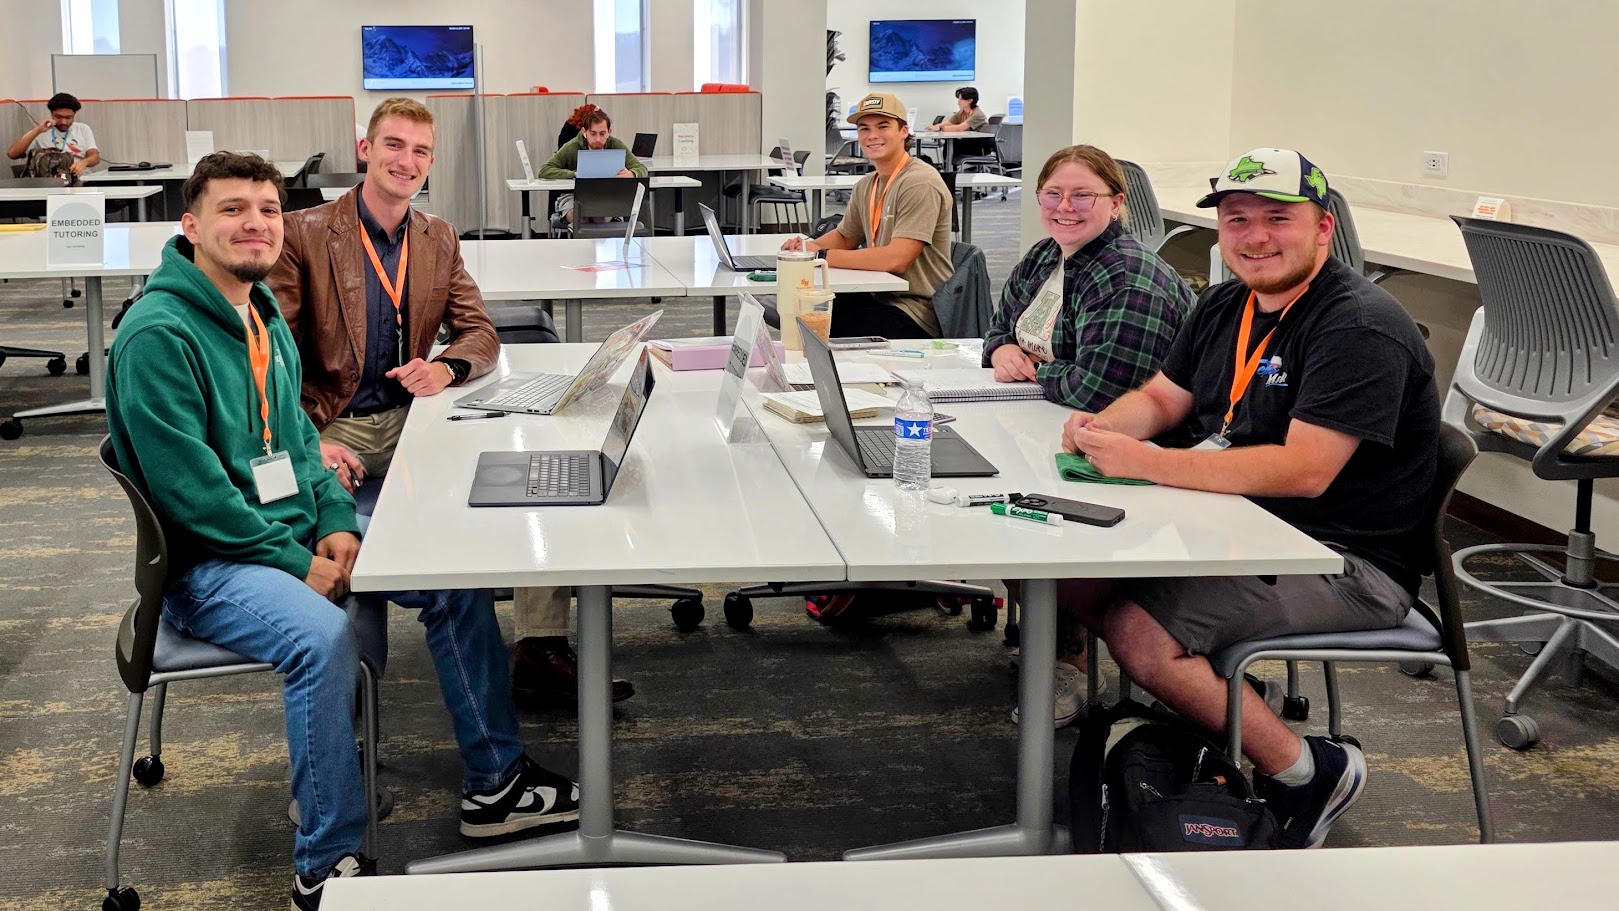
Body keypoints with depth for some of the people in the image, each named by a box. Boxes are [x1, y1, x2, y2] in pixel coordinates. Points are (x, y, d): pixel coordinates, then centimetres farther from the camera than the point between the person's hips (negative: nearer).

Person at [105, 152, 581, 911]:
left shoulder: (263, 314, 10)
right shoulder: (158, 335, -18)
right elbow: (190, 488, -22)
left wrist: (335, 521, 0)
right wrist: (297, 563, -19)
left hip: (297, 532, 9)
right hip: (208, 561, -9)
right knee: (323, 636, -34)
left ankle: (493, 784, 12)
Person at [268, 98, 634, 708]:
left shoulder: (439, 240, 12)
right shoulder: (305, 234, -4)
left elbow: (481, 334, 13)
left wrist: (445, 368, -12)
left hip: (409, 418, 5)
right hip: (332, 427, -4)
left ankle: (542, 655, -14)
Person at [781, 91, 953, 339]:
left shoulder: (920, 184, -16)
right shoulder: (867, 185, 11)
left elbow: (897, 258, -26)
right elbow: (844, 237, 27)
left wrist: (822, 255, -20)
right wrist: (807, 246, 3)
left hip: (916, 316, -8)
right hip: (880, 298, 8)